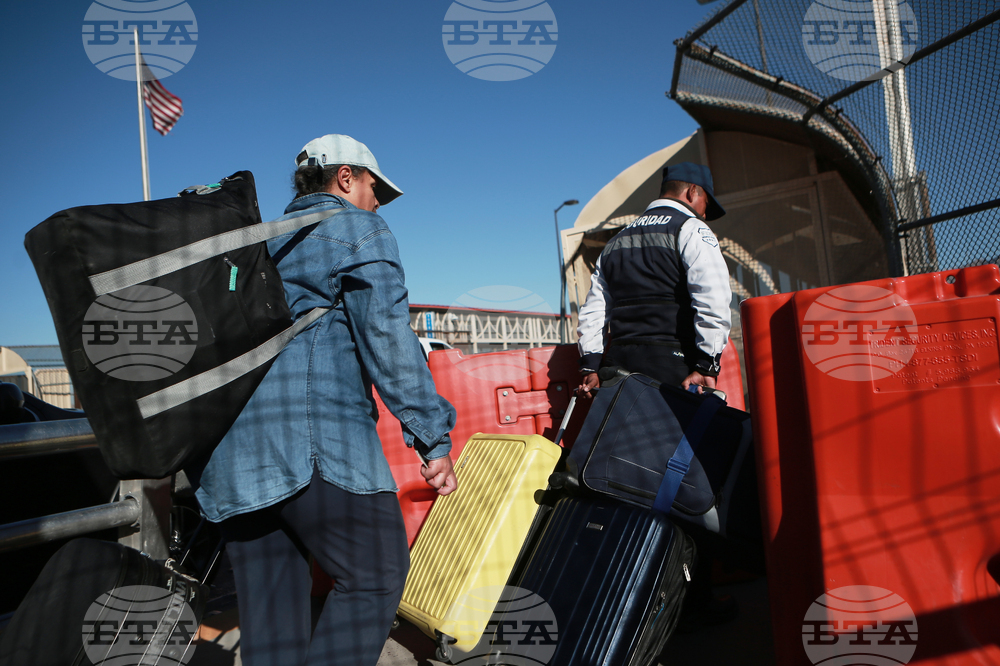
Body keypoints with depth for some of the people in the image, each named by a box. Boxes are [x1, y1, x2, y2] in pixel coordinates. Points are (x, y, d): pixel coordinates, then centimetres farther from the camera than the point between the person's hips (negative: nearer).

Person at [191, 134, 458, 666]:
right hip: (313, 437, -8)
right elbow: (387, 339, -10)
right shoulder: (358, 231, 4)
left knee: (267, 608, 12)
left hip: (230, 449, 8)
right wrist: (433, 437, -11)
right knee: (376, 577, 0)